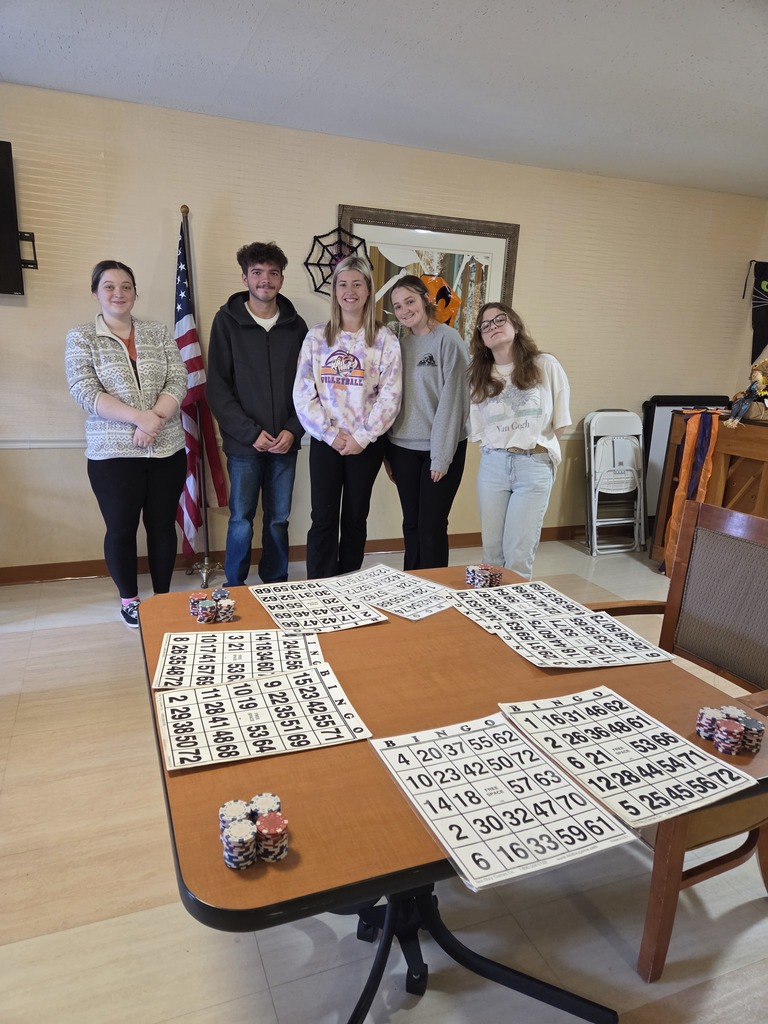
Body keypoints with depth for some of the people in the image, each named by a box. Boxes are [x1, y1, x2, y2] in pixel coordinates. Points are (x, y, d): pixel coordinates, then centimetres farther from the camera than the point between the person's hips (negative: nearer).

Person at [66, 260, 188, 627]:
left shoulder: (159, 333, 8)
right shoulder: (81, 338, 1)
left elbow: (178, 381, -1)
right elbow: (84, 392, -11)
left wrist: (155, 418, -17)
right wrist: (139, 417, -21)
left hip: (167, 449, 2)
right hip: (113, 454, -2)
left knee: (162, 525, 10)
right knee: (121, 529, 7)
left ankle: (163, 596, 27)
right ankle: (128, 599, 27)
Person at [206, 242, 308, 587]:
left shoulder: (296, 325, 6)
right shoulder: (227, 321, -1)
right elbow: (217, 387, -5)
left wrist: (293, 430, -7)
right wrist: (250, 432, -12)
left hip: (285, 442, 2)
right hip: (244, 443, -2)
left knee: (278, 520, 11)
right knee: (241, 521, 5)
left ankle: (276, 583, 27)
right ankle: (235, 586, 22)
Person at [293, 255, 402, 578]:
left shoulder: (385, 340, 1)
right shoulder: (317, 336, 4)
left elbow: (390, 396, -5)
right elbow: (303, 392, -2)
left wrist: (362, 437, -12)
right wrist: (329, 433, -11)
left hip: (367, 443, 0)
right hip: (325, 441, 0)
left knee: (355, 519, 9)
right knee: (323, 519, 0)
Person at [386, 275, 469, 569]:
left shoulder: (448, 339, -7)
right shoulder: (401, 344, 11)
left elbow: (452, 398, -12)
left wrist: (441, 456, -15)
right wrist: (388, 452, 7)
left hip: (441, 448, -5)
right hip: (403, 448, 5)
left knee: (431, 527, -3)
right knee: (411, 525, 11)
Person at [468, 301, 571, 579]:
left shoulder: (545, 365, 0)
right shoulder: (478, 376, 9)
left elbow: (560, 423, 3)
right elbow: (478, 430, 11)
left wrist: (540, 447, 6)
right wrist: (498, 452, 1)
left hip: (535, 465, -3)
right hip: (493, 465, 3)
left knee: (518, 554, -5)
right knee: (492, 549, 8)